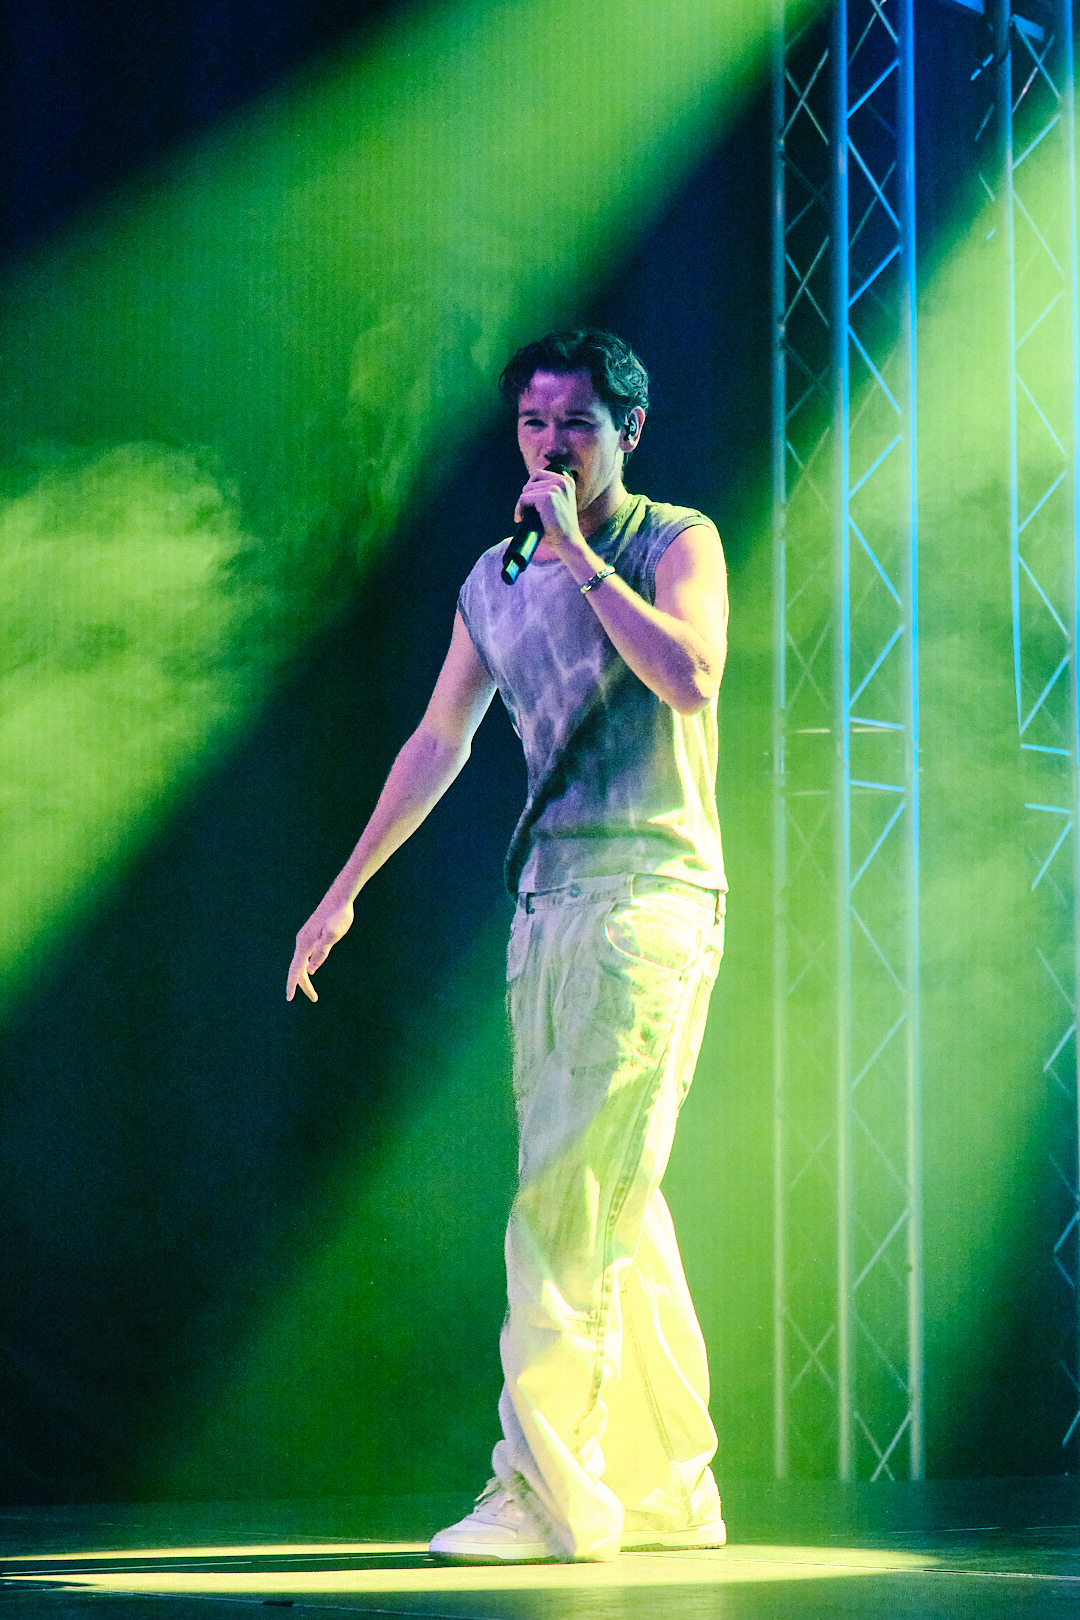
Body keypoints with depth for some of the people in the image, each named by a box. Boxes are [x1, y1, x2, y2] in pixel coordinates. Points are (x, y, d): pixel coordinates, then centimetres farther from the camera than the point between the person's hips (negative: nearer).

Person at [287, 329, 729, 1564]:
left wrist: (580, 551, -17)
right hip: (546, 905, 7)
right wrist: (344, 891, 26)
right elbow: (438, 742, 24)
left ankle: (544, 1489, -14)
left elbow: (690, 677, -21)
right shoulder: (495, 581, 15)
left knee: (567, 1204, -14)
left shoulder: (675, 544, -1)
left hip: (649, 895, -7)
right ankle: (670, 1489, 15)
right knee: (615, 1209, 8)